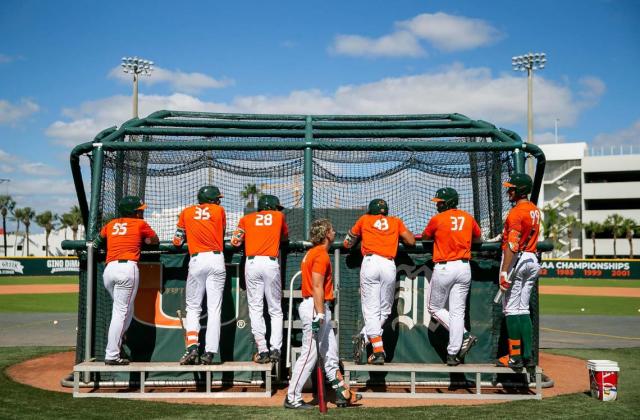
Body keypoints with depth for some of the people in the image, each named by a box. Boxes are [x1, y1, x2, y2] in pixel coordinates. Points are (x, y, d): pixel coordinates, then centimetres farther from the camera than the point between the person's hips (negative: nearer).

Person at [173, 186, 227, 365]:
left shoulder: (186, 212, 13)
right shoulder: (219, 210, 11)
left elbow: (177, 241, 12)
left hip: (196, 260, 1)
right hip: (216, 259, -1)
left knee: (193, 308, 10)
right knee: (214, 309, 1)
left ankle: (192, 346, -8)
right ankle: (209, 353, -4)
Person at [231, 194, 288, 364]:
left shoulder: (247, 218, 17)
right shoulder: (279, 216, 16)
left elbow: (235, 241, 9)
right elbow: (285, 237, 29)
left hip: (252, 263, 1)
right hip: (271, 263, -1)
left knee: (255, 308, 3)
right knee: (275, 310, 7)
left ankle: (262, 351, -3)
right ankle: (275, 349, -3)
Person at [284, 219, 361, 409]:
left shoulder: (312, 253, 16)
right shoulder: (321, 254, -14)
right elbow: (317, 286, -21)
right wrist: (319, 314, -24)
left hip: (319, 309, 11)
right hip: (315, 307, -11)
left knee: (330, 353, 13)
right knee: (310, 354, -5)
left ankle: (342, 394, 19)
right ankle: (292, 398, 0)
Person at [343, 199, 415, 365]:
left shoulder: (364, 219, 22)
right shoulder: (396, 221, 24)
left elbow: (347, 243, 26)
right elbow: (411, 241, 17)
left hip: (370, 262, -1)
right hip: (389, 265, 1)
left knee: (371, 310, -3)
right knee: (385, 310, 12)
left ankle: (378, 351, -13)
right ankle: (365, 337, -5)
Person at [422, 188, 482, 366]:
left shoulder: (437, 219, -6)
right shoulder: (468, 218, 7)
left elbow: (425, 237, 12)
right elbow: (478, 237, 24)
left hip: (443, 268, -4)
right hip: (464, 268, 4)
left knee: (435, 308, 12)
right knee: (457, 311, 4)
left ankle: (464, 335, 1)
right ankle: (453, 354, 2)